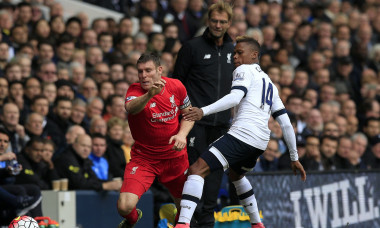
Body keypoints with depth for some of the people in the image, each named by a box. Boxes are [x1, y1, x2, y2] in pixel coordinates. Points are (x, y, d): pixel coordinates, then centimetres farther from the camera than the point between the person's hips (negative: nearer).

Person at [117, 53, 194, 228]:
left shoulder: (176, 86, -7)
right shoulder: (135, 90, -17)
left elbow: (188, 113, 9)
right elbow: (131, 107, -41)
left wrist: (182, 134, -11)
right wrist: (149, 95, -62)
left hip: (175, 155, 3)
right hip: (143, 158, -3)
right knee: (124, 206, -19)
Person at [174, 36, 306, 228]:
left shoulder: (244, 70, 7)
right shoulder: (269, 83, 30)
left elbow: (235, 97, -15)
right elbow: (285, 123, 26)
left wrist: (203, 111, -26)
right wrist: (294, 158, 28)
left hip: (241, 134, -9)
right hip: (261, 142, 9)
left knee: (197, 170, -17)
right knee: (236, 175, 37)